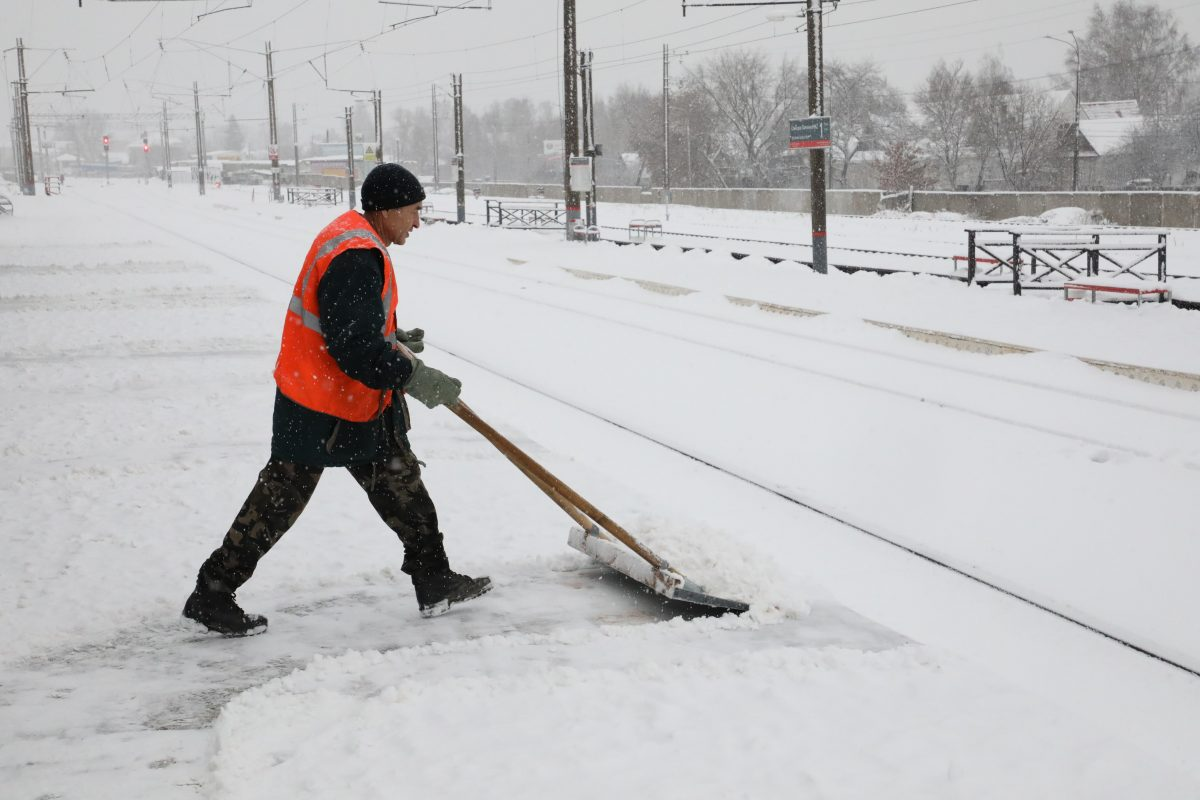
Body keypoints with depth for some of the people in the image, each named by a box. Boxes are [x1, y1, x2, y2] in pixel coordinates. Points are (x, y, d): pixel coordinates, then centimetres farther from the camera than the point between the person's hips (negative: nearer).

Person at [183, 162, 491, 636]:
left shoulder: (360, 242, 10)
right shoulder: (355, 257, -24)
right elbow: (352, 347, -29)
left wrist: (393, 343, 15)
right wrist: (410, 377, -26)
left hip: (362, 402, 10)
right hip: (318, 408, -10)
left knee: (400, 484, 12)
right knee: (281, 498, -2)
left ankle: (434, 583, 22)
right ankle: (211, 596, 9)